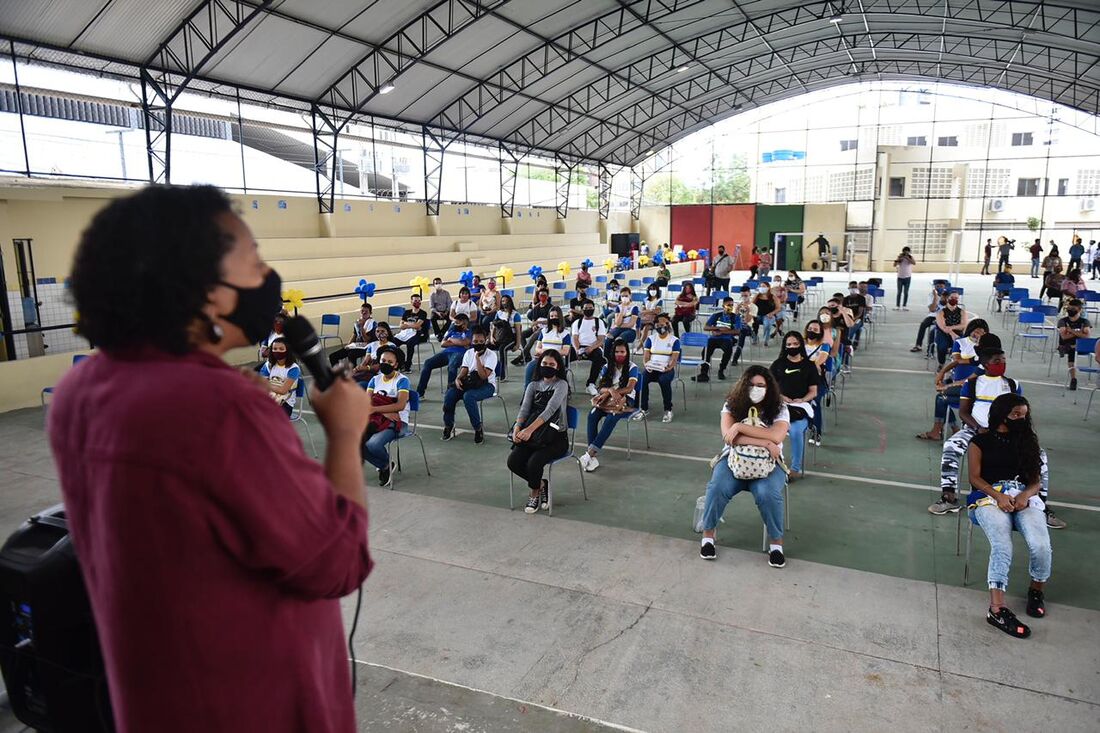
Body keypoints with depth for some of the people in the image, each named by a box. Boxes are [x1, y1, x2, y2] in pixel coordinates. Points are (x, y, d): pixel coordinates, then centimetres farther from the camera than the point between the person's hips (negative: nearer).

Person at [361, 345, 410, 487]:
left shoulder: (402, 380, -4)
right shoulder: (375, 380, 13)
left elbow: (400, 405, -17)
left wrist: (375, 409, -21)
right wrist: (385, 412, -17)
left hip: (397, 422, -5)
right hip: (378, 420, 5)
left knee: (373, 444, -31)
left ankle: (387, 464, 5)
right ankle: (383, 466, 2)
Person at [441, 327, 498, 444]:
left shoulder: (491, 355, -9)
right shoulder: (469, 353, 8)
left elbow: (483, 376, -20)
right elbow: (464, 371, 3)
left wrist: (477, 357, -21)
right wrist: (457, 379, -20)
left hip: (487, 385, -5)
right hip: (470, 382, 5)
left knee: (468, 396, -36)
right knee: (449, 394, -22)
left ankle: (478, 429, -21)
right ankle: (448, 425, -2)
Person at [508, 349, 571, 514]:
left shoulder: (561, 385, -6)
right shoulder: (533, 386, 12)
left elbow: (550, 409, -21)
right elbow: (524, 409, -2)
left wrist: (530, 429, -34)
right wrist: (517, 428, -24)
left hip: (556, 437, -5)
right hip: (535, 436, 5)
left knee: (533, 463, -29)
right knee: (513, 461, -19)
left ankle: (535, 493, 4)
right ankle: (541, 484, 7)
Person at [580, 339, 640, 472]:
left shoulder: (632, 368, -2)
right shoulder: (607, 368, 9)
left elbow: (629, 388, -13)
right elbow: (601, 388, 1)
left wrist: (609, 392, -25)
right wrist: (611, 390, -23)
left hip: (625, 400, -3)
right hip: (607, 400, 3)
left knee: (611, 418, -36)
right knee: (592, 415, -29)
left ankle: (590, 452, -39)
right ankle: (593, 457, -35)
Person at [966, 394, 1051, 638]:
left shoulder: (1027, 441, 22)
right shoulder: (981, 441, 12)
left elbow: (1036, 480, 15)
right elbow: (975, 477, 3)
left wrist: (1026, 495, -8)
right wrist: (998, 496, -15)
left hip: (1024, 496, 3)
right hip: (990, 496, -3)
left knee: (1041, 544, -25)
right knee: (1002, 546, -30)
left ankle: (1037, 589, 5)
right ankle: (997, 608, -34)